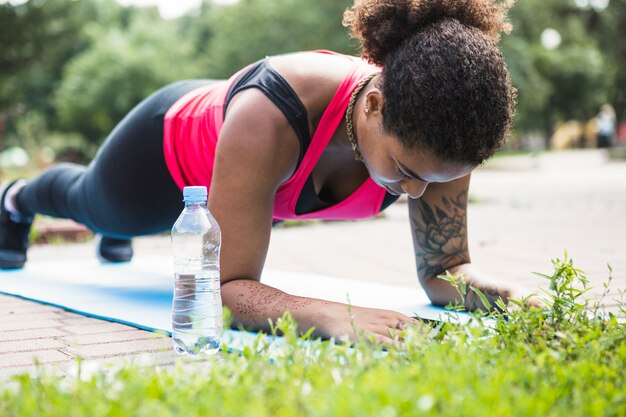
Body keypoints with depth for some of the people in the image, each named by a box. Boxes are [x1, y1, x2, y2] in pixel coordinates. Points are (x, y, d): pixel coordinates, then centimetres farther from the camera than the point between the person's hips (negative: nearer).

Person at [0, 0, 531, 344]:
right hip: (170, 144, -4)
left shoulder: (430, 133, -37)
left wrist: (485, 288, -48)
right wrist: (331, 314, -66)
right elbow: (228, 286, -48)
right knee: (94, 205, 34)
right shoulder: (269, 119, -52)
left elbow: (442, 266, -25)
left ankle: (116, 236, 79)